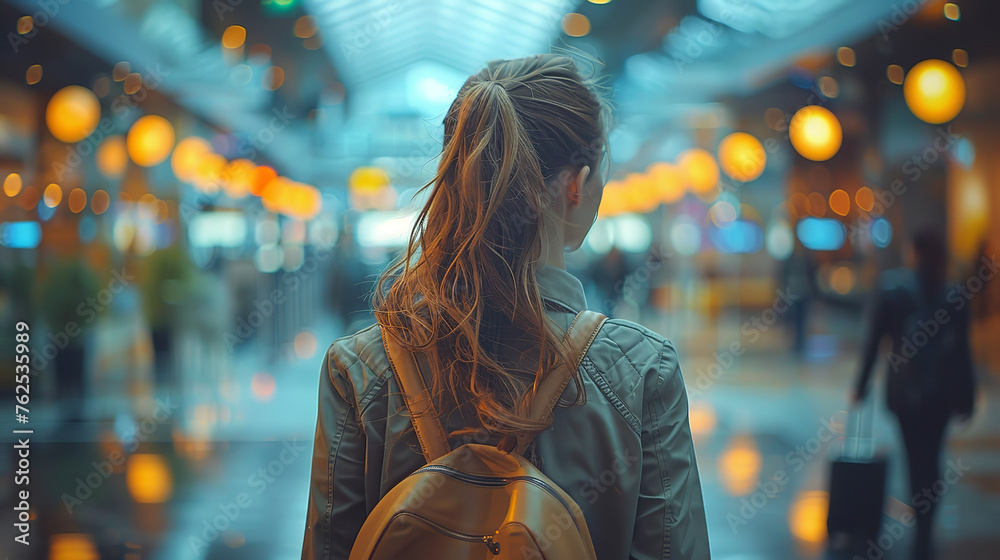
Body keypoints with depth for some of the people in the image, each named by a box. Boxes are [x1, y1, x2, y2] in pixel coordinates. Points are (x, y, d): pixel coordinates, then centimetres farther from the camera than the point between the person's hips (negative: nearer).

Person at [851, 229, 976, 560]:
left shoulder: (890, 288, -5)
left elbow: (873, 341, -6)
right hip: (942, 391, 1)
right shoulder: (953, 295, -3)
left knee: (916, 459, 9)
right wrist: (966, 398, 4)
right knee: (931, 459, 12)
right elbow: (962, 350, -3)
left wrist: (861, 385, 1)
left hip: (905, 389, -1)